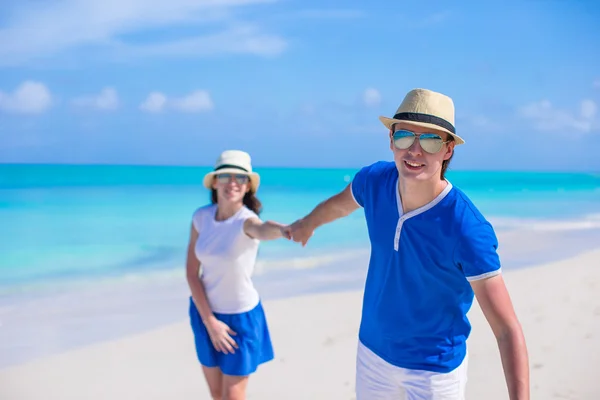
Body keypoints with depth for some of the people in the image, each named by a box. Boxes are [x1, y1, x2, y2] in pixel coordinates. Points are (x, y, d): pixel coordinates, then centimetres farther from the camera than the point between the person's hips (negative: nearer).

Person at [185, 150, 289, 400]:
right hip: (204, 312, 4)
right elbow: (192, 272, -7)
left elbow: (264, 230, -49)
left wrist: (287, 229, -72)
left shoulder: (247, 220, -23)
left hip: (239, 317, -4)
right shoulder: (201, 217, -9)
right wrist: (209, 321, -12)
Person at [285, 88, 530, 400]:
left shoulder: (468, 230, -29)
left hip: (435, 369, -5)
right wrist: (307, 224, 30)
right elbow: (340, 204, 11)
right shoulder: (374, 180, -14)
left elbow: (508, 330, -27)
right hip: (372, 350, 5)